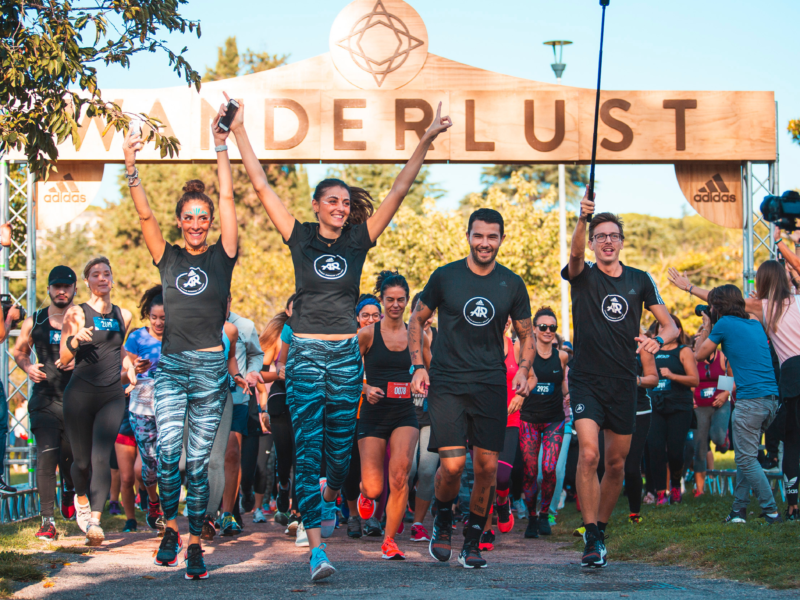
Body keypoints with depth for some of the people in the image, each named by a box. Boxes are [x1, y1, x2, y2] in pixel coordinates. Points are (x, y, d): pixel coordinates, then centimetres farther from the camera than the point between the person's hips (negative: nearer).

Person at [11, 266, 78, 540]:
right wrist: (28, 367, 1)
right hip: (45, 401, 0)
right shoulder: (34, 322, 8)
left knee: (71, 457, 8)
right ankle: (48, 520, -13)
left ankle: (69, 492, 44)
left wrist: (78, 362, -13)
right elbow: (19, 350, 22)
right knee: (46, 455, -14)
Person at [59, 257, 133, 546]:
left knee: (101, 457, -14)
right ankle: (81, 498, 36)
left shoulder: (123, 316, 12)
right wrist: (75, 339, -24)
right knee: (82, 459, 4)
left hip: (112, 395, 2)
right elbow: (63, 357, -6)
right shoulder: (77, 313, 0)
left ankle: (95, 520, -17)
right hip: (80, 394, -2)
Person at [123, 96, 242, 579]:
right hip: (171, 365, 1)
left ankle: (195, 543, 9)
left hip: (211, 367, -1)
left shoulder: (222, 257, 5)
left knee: (198, 460, 0)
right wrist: (132, 168, -16)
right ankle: (171, 526, 8)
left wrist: (222, 145, -7)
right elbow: (145, 215, -3)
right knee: (168, 452, -13)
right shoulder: (168, 258, 9)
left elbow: (228, 199, -2)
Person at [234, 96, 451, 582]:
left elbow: (400, 191, 3)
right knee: (308, 447, -8)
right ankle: (317, 547, -10)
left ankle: (330, 495, 44)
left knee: (341, 444, 9)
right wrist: (240, 133, -2)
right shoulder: (301, 237, 3)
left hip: (346, 355, 2)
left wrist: (426, 142, -2)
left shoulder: (359, 239, 7)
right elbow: (262, 186, 1)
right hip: (306, 354, -2)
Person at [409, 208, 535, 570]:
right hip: (447, 384, -2)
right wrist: (418, 366, -1)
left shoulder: (512, 284, 6)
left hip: (491, 386, 2)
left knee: (487, 466, -2)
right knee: (452, 464, -13)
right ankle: (442, 520, 18)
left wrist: (523, 370, -3)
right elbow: (417, 322, 11)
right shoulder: (445, 277, 1)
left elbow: (526, 335, 16)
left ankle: (473, 540, 17)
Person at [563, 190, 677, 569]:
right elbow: (575, 254, -24)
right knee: (589, 455, -18)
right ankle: (592, 539, -13)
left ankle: (600, 529, 27)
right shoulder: (583, 276, 0)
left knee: (616, 462, 9)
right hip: (587, 378, -3)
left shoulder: (640, 280, 9)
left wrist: (658, 340, -16)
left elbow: (670, 325, 9)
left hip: (624, 382, 3)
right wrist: (582, 219, -44)